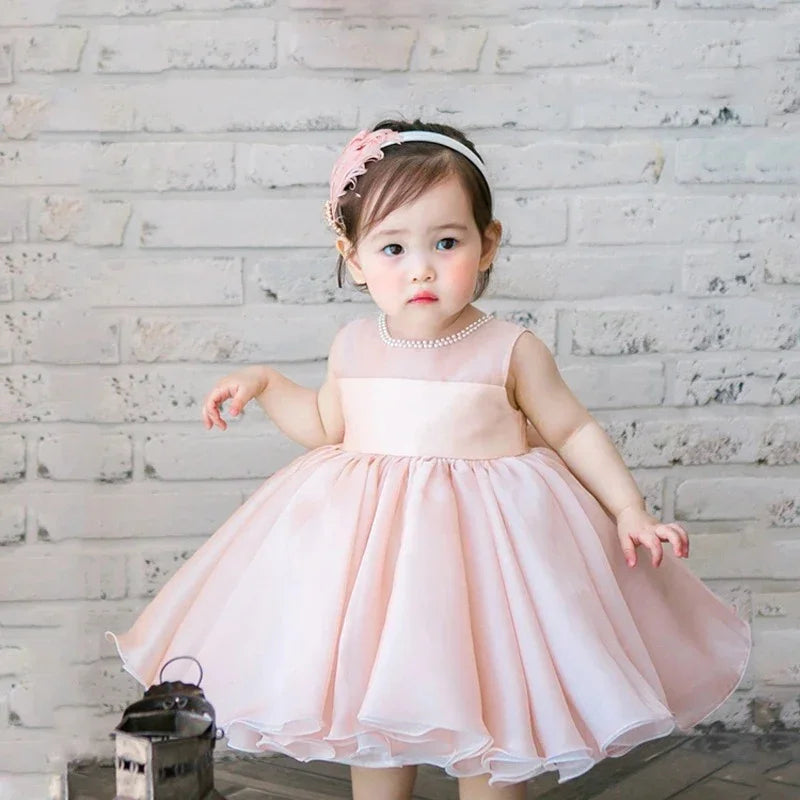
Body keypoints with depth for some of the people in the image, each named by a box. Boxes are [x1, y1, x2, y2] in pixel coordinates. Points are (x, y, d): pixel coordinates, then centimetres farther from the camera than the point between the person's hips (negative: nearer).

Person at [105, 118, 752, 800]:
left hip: (478, 549, -3)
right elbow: (326, 427, 17)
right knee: (371, 712, 15)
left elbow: (574, 432, 0)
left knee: (490, 720, 7)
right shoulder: (355, 346, 0)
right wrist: (263, 383, 8)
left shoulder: (510, 350, -11)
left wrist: (630, 512, -6)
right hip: (372, 547, 4)